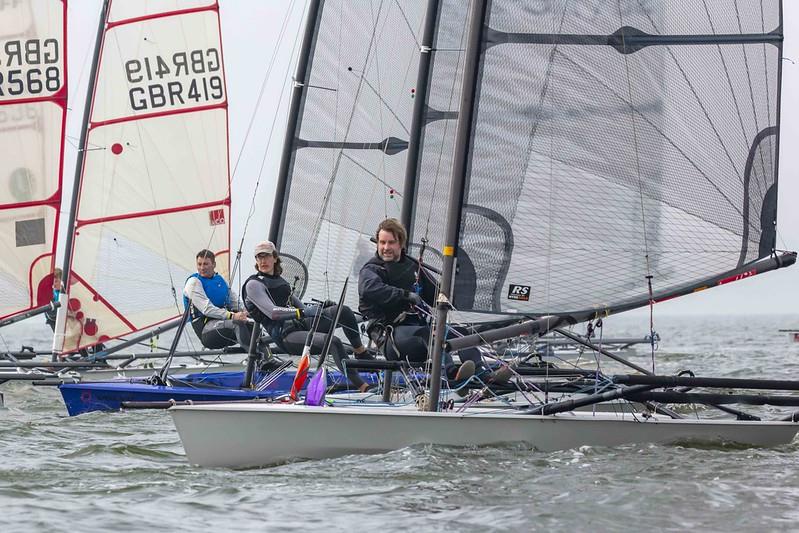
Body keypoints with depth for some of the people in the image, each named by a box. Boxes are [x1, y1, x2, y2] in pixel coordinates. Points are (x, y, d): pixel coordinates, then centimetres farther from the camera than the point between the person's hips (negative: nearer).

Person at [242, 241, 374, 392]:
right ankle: (360, 385, -31)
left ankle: (361, 353, -5)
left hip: (302, 323, 7)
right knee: (334, 342, -30)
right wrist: (303, 312, -29)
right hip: (286, 336, -7)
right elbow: (271, 312, -17)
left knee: (343, 311, -16)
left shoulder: (279, 281, 23)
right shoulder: (253, 284, -3)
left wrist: (321, 307, 9)